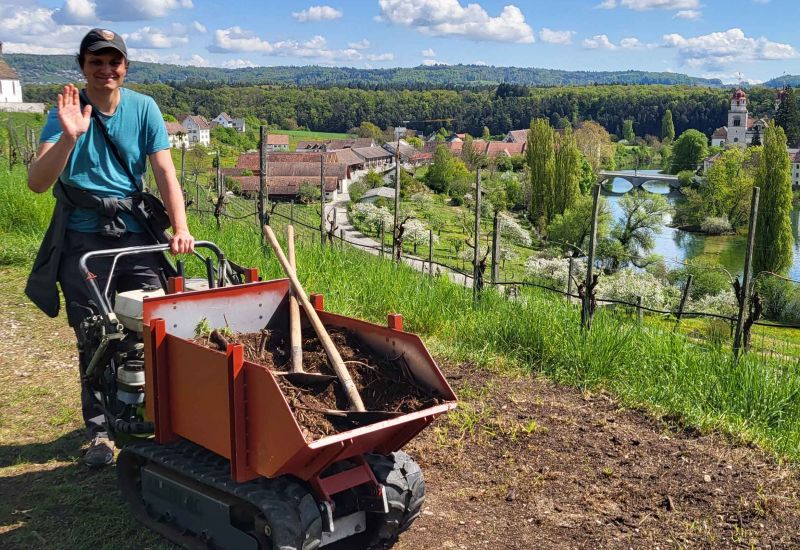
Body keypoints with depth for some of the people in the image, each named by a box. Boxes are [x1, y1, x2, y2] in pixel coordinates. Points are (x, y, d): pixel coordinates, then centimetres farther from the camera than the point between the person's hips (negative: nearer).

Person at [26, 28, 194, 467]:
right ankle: (99, 431, 18)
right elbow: (37, 183, -17)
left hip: (136, 234, 1)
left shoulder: (143, 108, -1)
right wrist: (69, 137, -33)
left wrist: (180, 228, -17)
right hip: (82, 240, -1)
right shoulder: (66, 112, -6)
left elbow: (165, 172, -5)